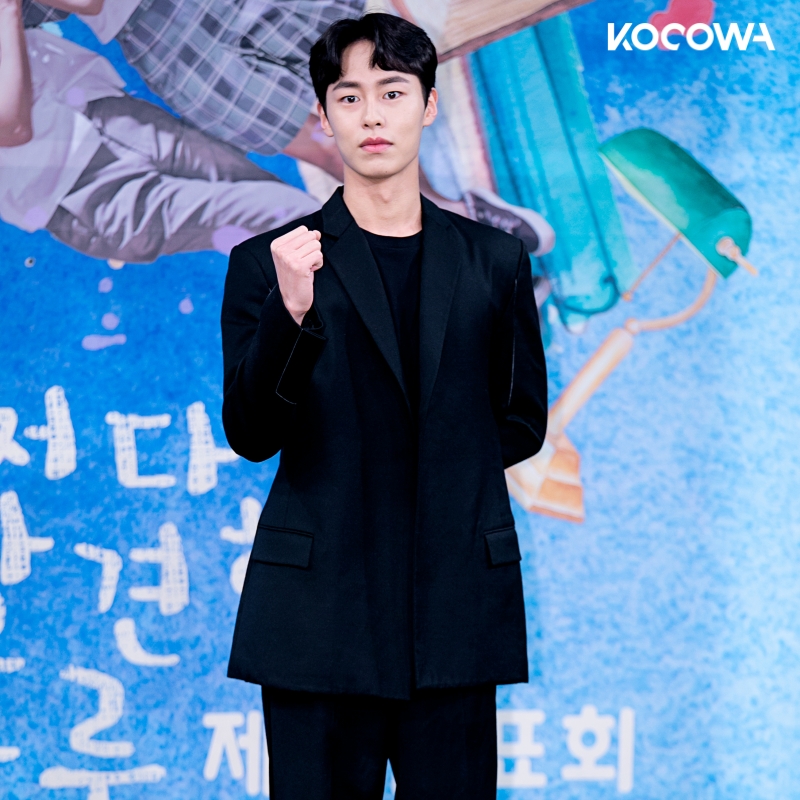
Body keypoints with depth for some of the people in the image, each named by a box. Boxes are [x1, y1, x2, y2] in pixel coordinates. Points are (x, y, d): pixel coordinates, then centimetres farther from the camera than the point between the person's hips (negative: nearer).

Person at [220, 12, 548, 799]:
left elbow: (522, 421, 18)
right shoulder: (267, 262, 2)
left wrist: (438, 464, 5)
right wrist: (292, 312, -19)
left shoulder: (493, 260, 10)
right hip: (320, 608, -2)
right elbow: (252, 436, -5)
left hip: (456, 607, 2)